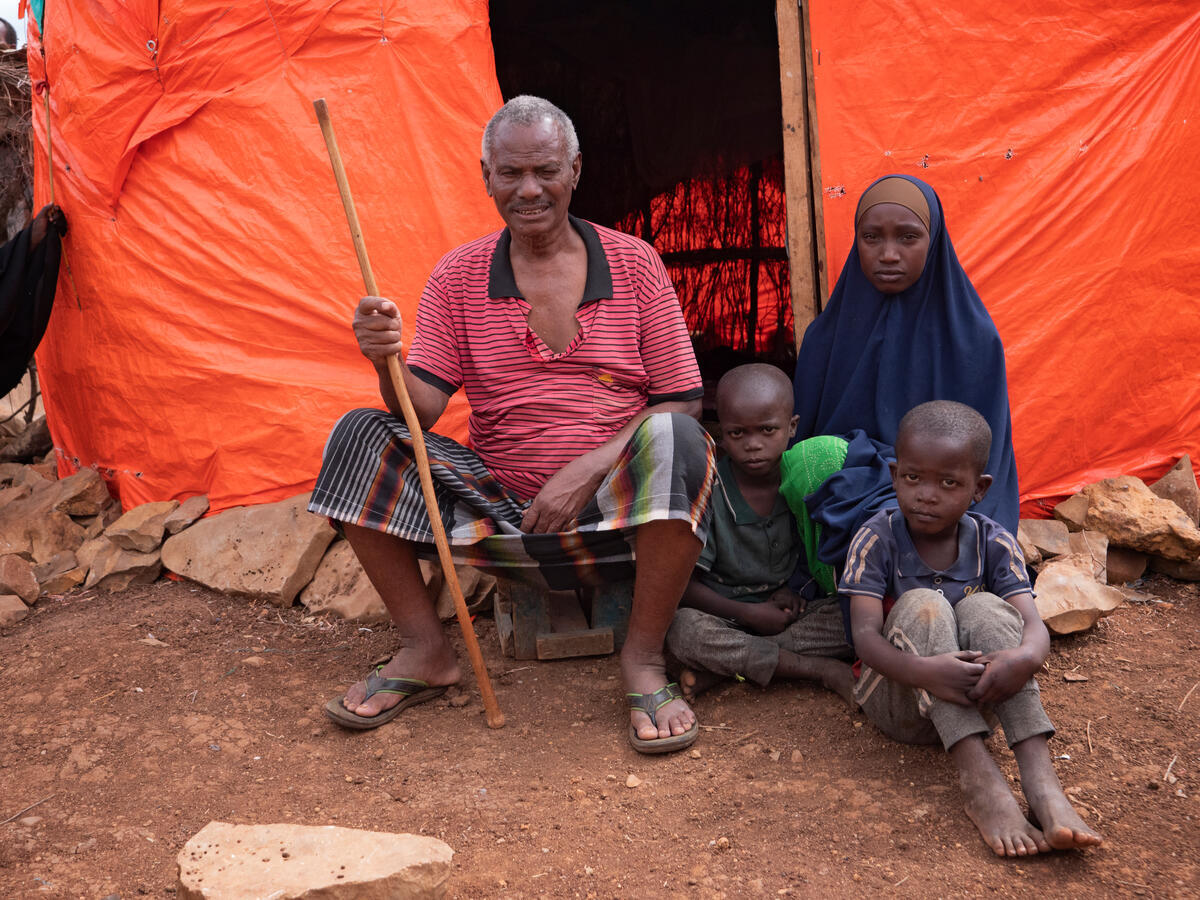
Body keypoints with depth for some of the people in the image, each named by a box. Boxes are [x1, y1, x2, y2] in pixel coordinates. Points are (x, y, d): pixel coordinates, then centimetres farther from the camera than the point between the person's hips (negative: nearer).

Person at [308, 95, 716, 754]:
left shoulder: (633, 263, 2)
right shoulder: (459, 275, 5)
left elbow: (680, 402, -2)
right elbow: (423, 407, -1)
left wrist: (589, 470, -16)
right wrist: (387, 363, -25)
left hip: (615, 509, -2)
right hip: (503, 508, 2)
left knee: (671, 440, -34)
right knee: (360, 436, -14)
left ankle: (643, 660, -16)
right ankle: (425, 651, -4)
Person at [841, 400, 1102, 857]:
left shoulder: (993, 544, -3)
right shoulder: (876, 540, -11)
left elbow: (1034, 625, -16)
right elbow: (865, 635, -21)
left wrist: (1025, 656, -42)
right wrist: (923, 670, -43)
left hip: (969, 697, 2)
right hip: (896, 696, -2)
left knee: (984, 608, -26)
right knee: (923, 605, -29)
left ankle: (1041, 781, -38)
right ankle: (980, 782, -40)